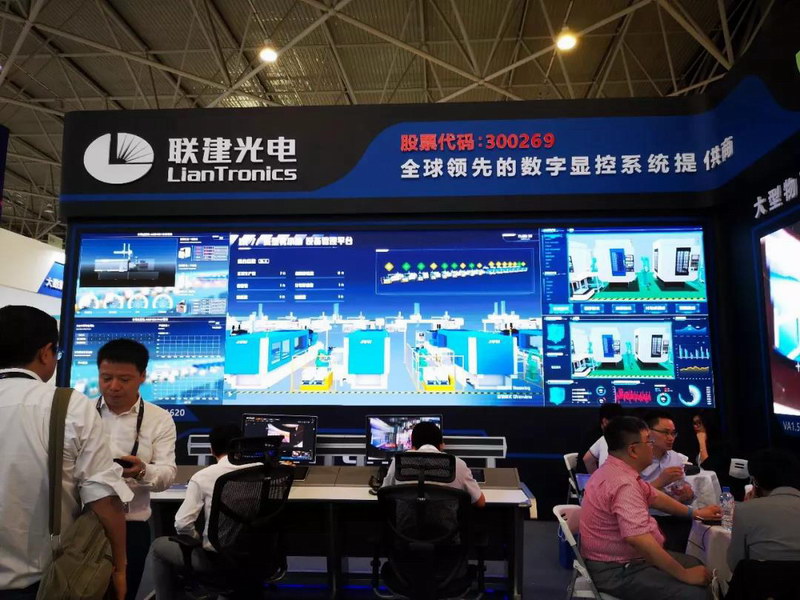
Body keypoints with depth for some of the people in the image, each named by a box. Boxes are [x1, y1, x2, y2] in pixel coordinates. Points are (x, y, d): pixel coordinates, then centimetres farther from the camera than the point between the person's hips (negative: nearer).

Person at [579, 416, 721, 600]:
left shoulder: (616, 470, 5)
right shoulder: (624, 483, -28)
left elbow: (653, 496, 21)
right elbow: (638, 539, -35)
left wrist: (694, 513, 26)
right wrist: (685, 575, -24)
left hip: (622, 557, 11)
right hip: (617, 570, -11)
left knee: (696, 564, 18)